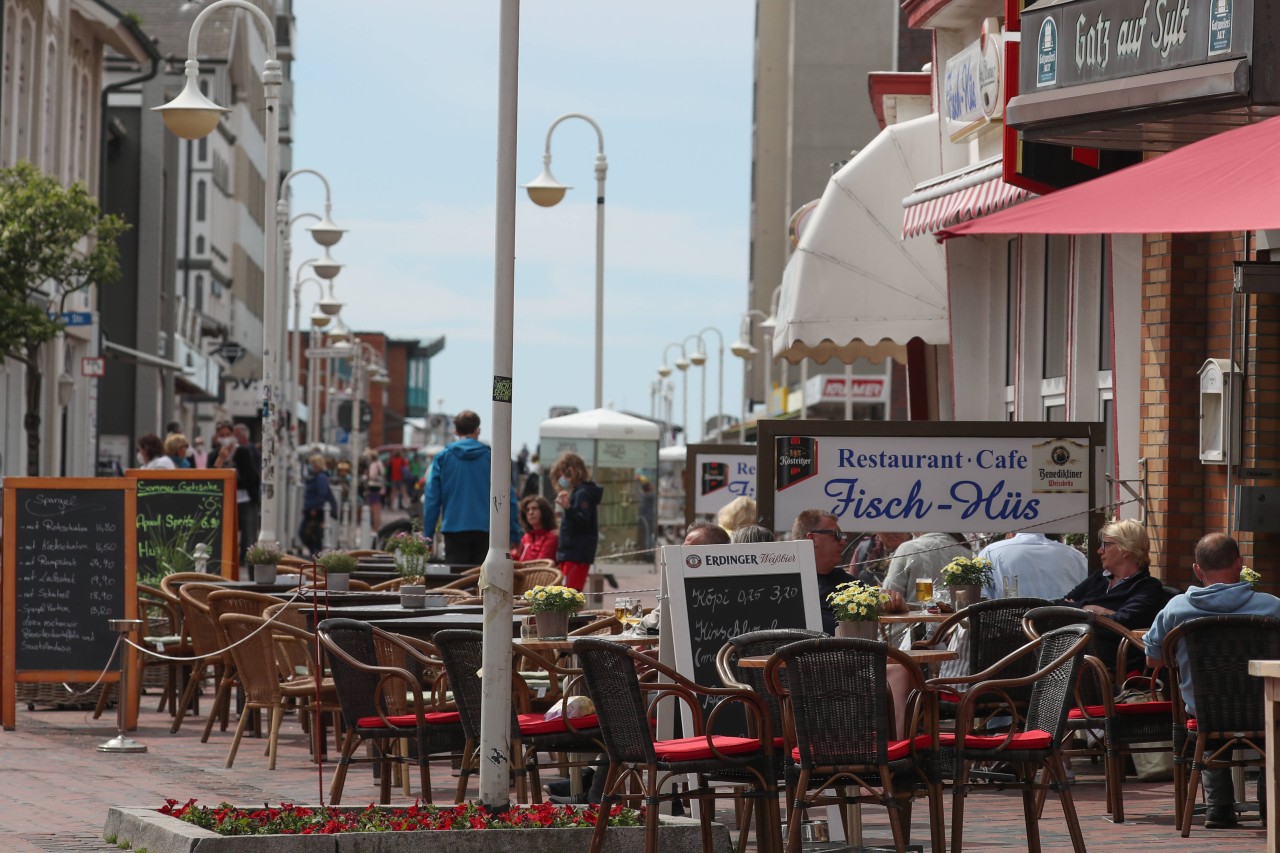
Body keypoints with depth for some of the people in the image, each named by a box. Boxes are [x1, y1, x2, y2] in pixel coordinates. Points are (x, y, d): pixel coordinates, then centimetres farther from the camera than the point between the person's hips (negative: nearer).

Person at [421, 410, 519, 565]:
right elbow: (508, 500, 1)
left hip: (454, 530, 0)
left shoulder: (442, 458, 2)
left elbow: (432, 500, 0)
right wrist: (515, 534, 6)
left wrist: (427, 535, 4)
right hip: (485, 530, 0)